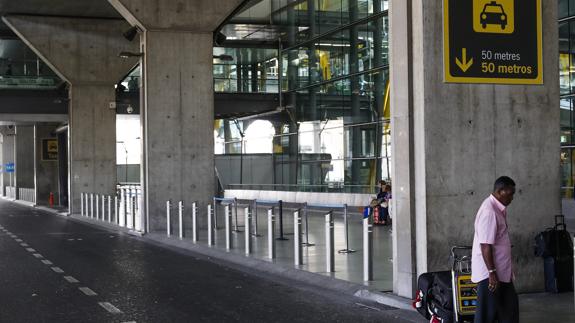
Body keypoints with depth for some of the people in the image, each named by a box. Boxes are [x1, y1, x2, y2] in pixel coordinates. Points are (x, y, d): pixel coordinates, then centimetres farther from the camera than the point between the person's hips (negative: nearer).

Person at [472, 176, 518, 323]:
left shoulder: (499, 209, 11)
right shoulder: (489, 212, -22)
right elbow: (485, 246, -24)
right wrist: (492, 273, -24)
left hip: (502, 271, 10)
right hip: (490, 272, -10)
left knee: (510, 306, 16)